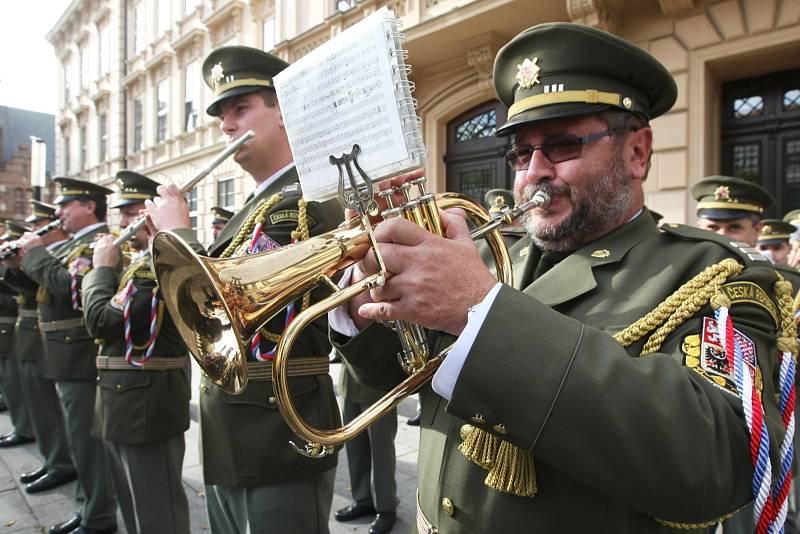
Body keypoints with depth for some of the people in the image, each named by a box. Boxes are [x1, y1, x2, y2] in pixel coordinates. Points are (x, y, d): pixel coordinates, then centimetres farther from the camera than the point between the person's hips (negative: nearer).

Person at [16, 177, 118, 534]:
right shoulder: (77, 244, 17)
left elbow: (68, 285, -27)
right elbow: (48, 281, 19)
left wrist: (35, 252, -14)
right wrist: (27, 256, 6)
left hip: (82, 359, -10)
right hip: (72, 358, 10)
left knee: (88, 441, 0)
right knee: (83, 439, 18)